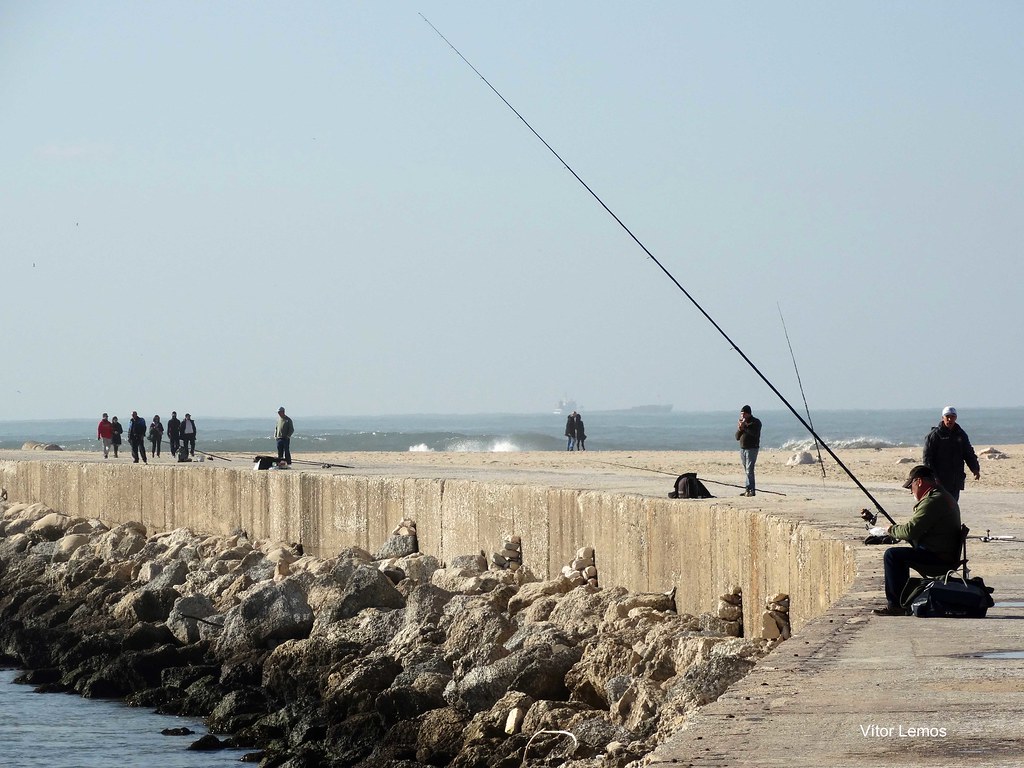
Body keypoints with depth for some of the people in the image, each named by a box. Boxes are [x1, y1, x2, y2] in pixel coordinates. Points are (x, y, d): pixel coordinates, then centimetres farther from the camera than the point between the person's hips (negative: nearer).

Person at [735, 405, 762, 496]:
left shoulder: (756, 422, -3)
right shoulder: (741, 422, 16)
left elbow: (755, 433, -20)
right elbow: (737, 437, 14)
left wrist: (745, 427, -17)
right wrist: (739, 429, -5)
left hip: (752, 448, -7)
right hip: (742, 449, 7)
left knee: (749, 470, -14)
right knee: (746, 471, 6)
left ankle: (751, 490, -17)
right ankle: (749, 490, 7)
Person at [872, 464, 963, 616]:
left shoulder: (933, 501, -18)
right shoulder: (945, 497, 18)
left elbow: (911, 531, -22)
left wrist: (890, 530, -4)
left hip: (939, 559, -11)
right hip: (946, 556, 11)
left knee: (892, 555, -15)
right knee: (900, 555, 26)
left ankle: (896, 605, -11)